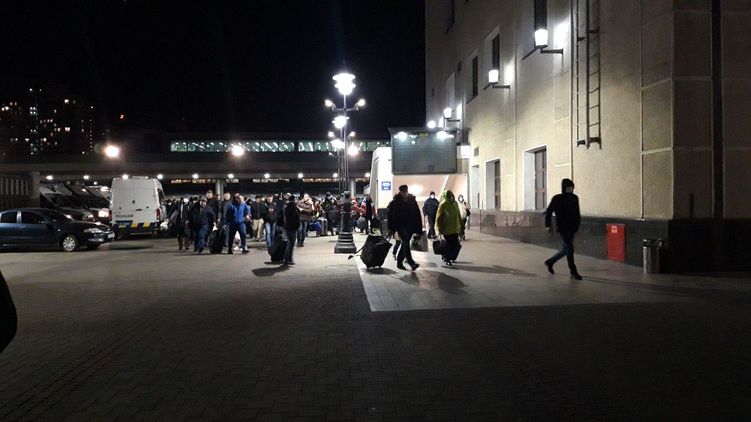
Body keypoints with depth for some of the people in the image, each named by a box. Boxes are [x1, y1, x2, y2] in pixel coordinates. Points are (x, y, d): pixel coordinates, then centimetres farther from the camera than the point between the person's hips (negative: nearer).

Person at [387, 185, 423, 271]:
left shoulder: (413, 201, 5)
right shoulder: (395, 202, -2)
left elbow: (418, 216, 6)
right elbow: (391, 216, -1)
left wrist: (418, 230, 2)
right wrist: (392, 229, -7)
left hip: (410, 226, 4)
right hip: (400, 225, -4)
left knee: (405, 245, 11)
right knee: (406, 242, -21)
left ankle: (399, 262, 25)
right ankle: (411, 263, -28)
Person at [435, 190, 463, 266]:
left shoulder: (455, 203, 9)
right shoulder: (442, 205, -10)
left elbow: (458, 215, 17)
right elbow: (438, 217, -8)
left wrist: (460, 225, 17)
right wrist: (440, 228, -10)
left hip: (455, 228, 6)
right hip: (447, 229, -6)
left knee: (456, 245, 4)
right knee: (449, 245, -1)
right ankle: (447, 259, 13)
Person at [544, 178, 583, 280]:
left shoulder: (575, 198, 8)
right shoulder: (557, 198, -7)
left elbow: (577, 213, 15)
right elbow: (549, 211, -3)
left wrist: (577, 224, 8)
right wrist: (548, 225, -7)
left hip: (571, 228, 6)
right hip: (562, 228, -6)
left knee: (566, 249, 13)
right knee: (570, 249, -11)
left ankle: (550, 262, 34)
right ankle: (573, 273, -4)